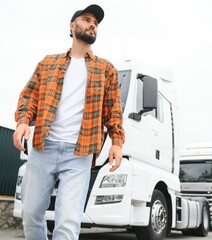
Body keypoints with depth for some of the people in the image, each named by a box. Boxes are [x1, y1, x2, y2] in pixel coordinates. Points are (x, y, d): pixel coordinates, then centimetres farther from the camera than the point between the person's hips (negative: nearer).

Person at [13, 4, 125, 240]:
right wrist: (22, 121, -8)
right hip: (42, 149, 2)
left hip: (79, 155, -2)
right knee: (31, 214, 9)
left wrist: (117, 141, -3)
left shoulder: (106, 69, 14)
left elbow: (113, 109, 10)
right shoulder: (48, 62, 17)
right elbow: (29, 95, 12)